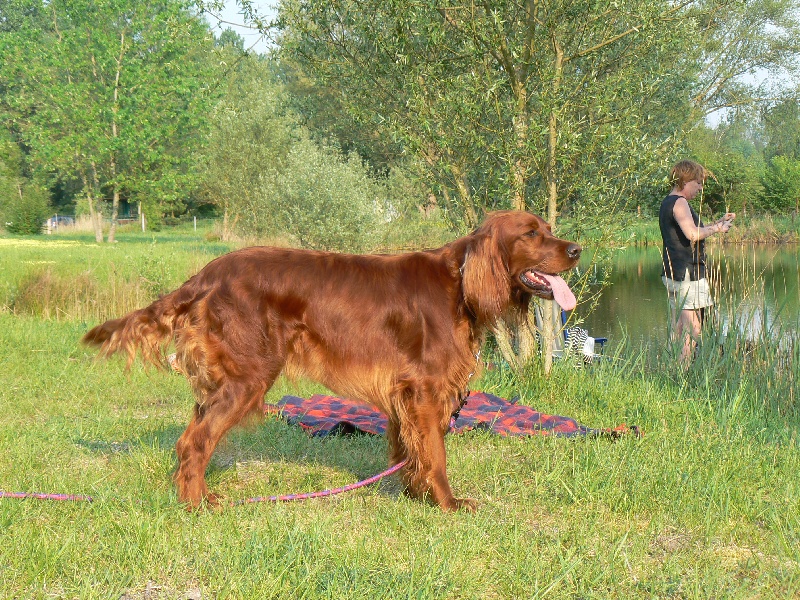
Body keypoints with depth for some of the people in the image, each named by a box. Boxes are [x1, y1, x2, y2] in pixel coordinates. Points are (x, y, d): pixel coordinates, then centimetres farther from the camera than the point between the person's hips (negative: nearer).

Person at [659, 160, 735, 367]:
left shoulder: (667, 203, 20)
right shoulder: (679, 203, -12)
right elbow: (693, 234, -24)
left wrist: (719, 222, 21)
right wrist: (717, 228, -9)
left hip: (672, 274, 10)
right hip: (688, 274, -10)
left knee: (678, 331, 10)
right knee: (692, 331, -10)